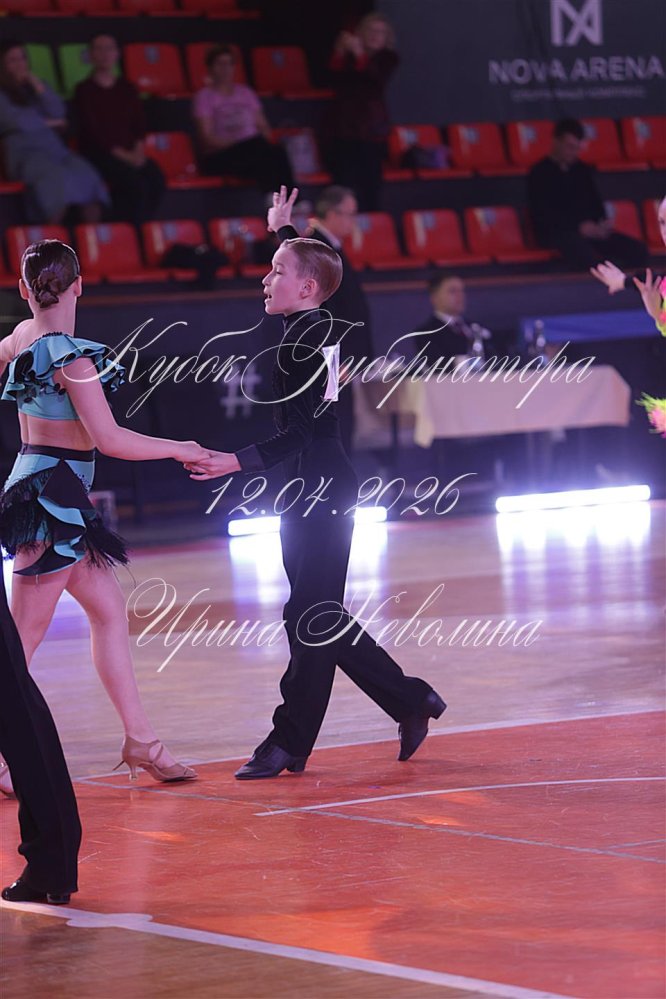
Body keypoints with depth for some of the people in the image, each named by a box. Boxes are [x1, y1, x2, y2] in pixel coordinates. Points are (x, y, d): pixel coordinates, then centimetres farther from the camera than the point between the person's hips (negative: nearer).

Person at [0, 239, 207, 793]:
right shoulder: (70, 354, -19)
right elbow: (109, 438, -20)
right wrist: (180, 450, -9)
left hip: (60, 498, 9)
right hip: (53, 497, -9)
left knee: (110, 610, 13)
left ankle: (141, 741, 16)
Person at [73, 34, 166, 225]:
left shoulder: (127, 89, 18)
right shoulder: (85, 90, 3)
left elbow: (140, 124, 12)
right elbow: (91, 130, -6)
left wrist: (138, 151, -8)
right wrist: (121, 154, -14)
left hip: (131, 154, 5)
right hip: (99, 154, -4)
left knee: (156, 180, -27)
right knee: (135, 183, -33)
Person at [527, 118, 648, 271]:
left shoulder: (584, 171, 19)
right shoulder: (539, 173, -1)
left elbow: (596, 203, 19)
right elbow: (543, 213, -10)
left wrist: (603, 222, -7)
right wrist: (579, 226, -22)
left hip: (588, 229, 6)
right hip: (556, 232, -6)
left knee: (637, 250, -16)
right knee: (585, 255, -42)